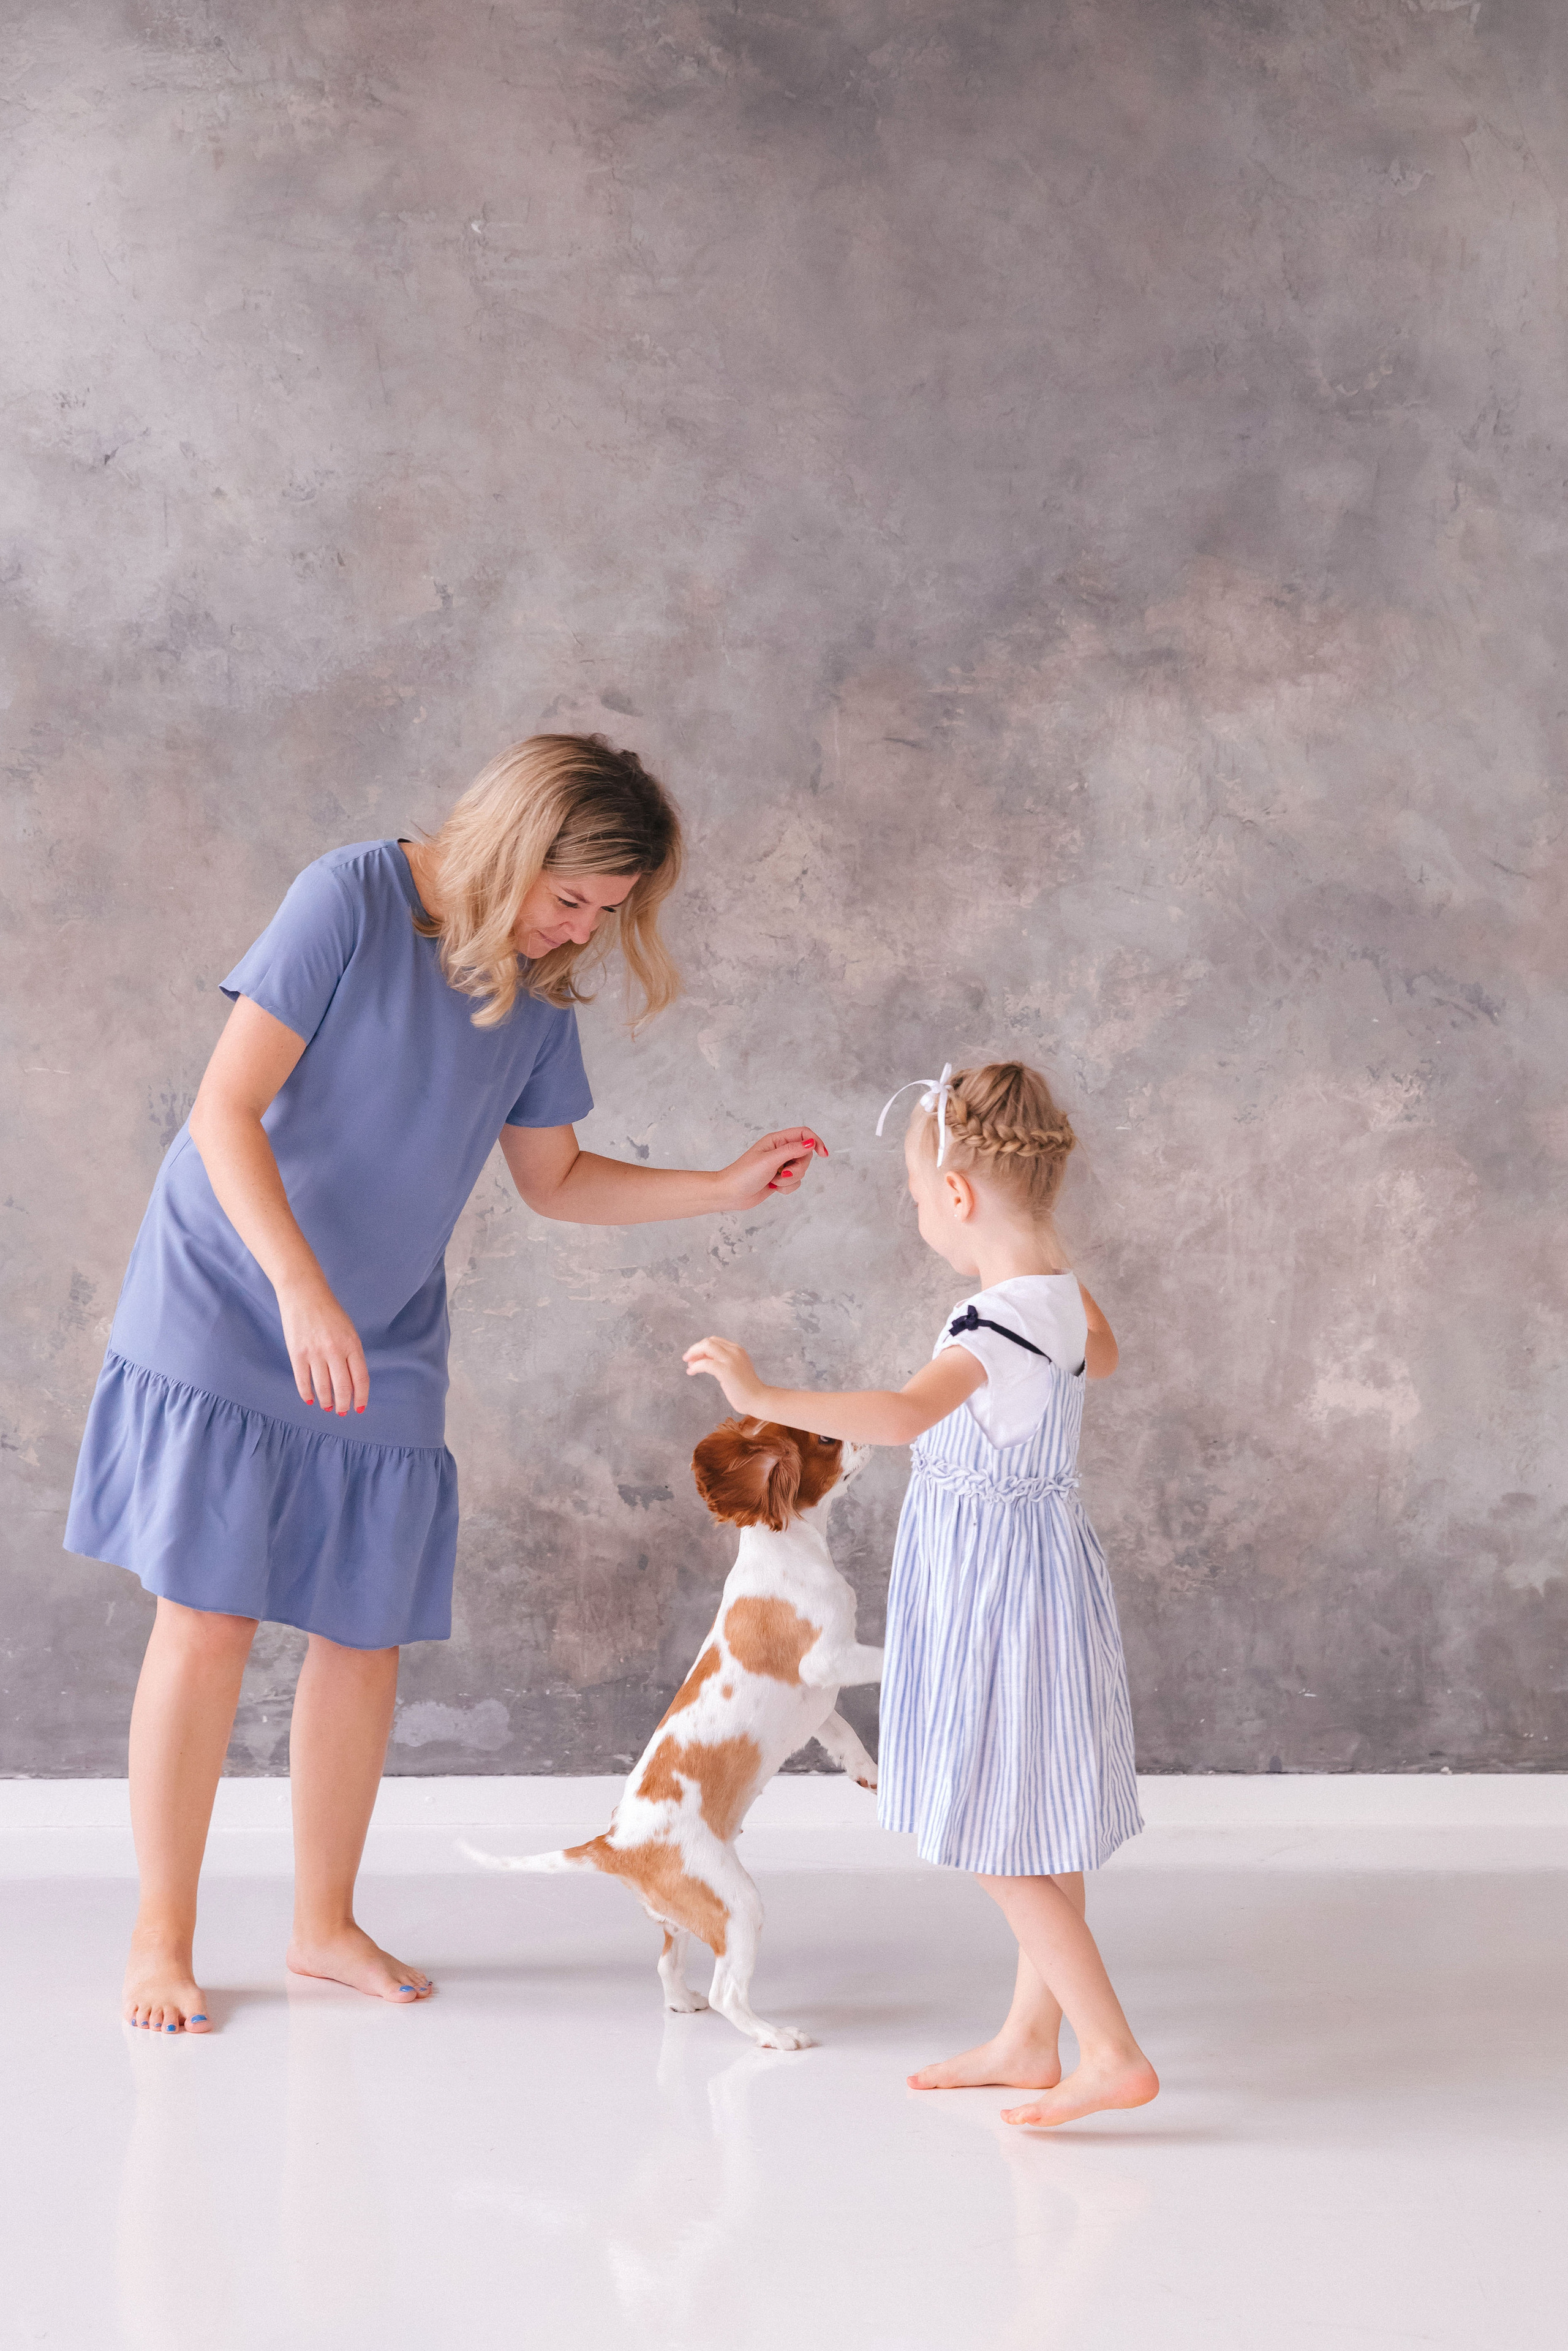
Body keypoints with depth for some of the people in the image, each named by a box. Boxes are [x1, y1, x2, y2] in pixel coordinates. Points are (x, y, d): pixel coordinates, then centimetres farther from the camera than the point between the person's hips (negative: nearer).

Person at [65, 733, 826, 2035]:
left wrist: (727, 1187, 1)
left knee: (365, 1633, 6)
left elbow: (555, 1180, 12)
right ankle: (161, 1936, 9)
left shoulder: (539, 986, 2)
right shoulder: (353, 897, -17)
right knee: (208, 1621, -7)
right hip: (227, 1313, -5)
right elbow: (227, 1110, -20)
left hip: (385, 1350, 5)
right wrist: (302, 1291, -30)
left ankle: (326, 1923, 23)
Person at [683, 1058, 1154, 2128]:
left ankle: (1116, 2054, 0)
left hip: (996, 1588, -10)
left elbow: (905, 1413, -44)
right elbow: (1101, 1353, 27)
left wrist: (765, 1396, -44)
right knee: (1034, 1832, 17)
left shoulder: (995, 1326, -26)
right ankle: (1029, 2040, 29)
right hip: (1038, 1564, 10)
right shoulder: (1064, 1295, 3)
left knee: (1002, 1847, -2)